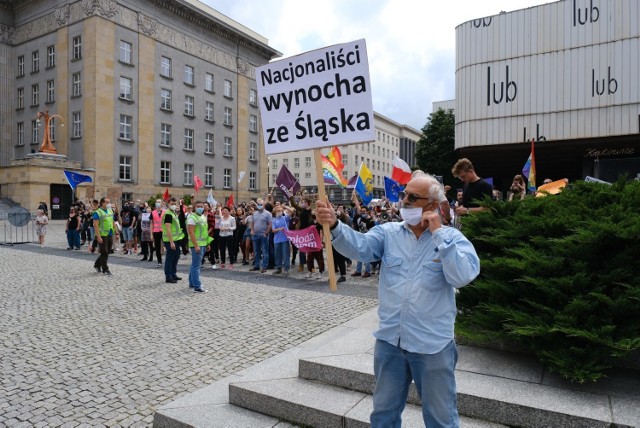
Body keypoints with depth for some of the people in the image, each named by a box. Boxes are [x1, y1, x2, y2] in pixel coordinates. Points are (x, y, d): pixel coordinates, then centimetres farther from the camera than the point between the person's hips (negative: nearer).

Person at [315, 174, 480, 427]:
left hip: (432, 345, -2)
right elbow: (359, 247, -17)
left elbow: (463, 276, -22)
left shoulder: (452, 238, -7)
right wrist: (334, 226, -36)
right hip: (389, 340, 3)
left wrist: (438, 233, -20)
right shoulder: (389, 232, 0)